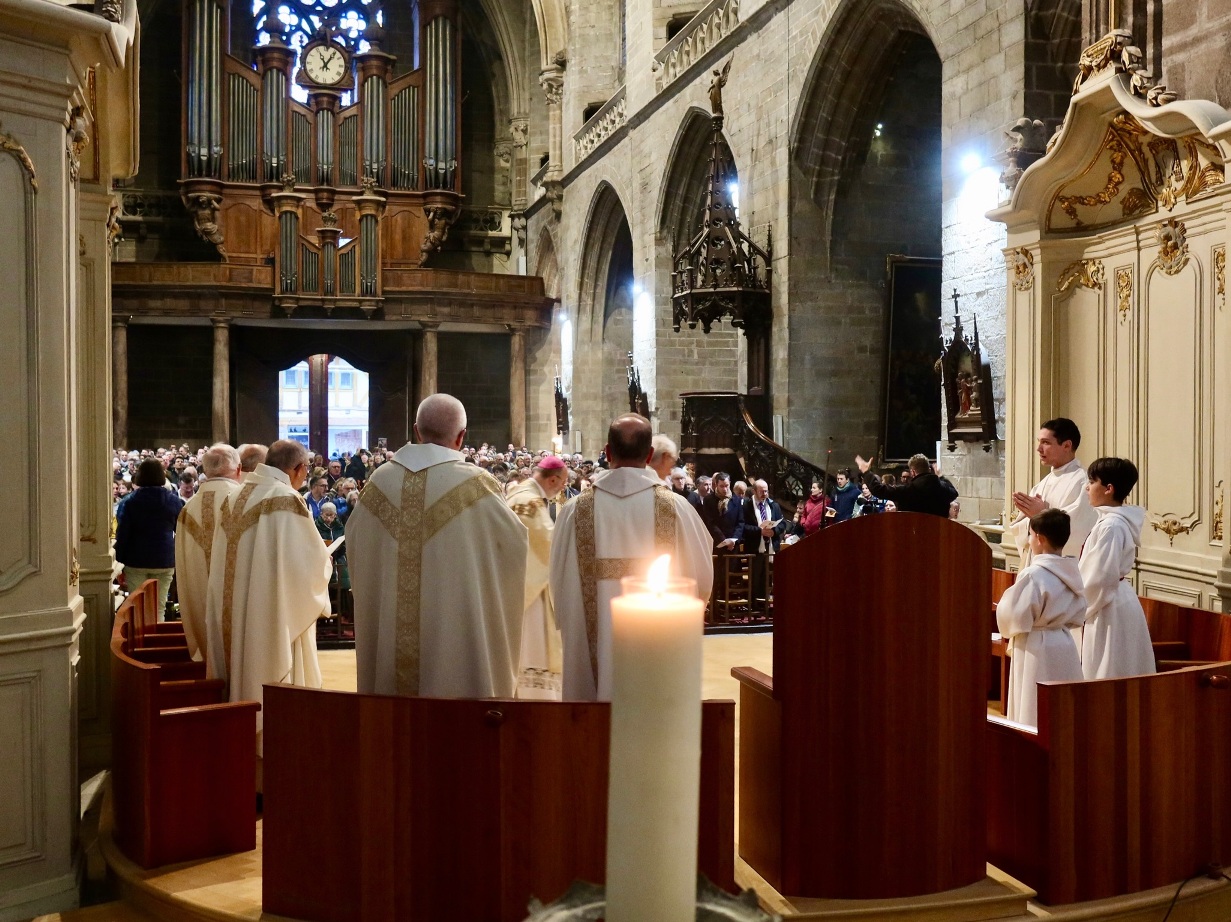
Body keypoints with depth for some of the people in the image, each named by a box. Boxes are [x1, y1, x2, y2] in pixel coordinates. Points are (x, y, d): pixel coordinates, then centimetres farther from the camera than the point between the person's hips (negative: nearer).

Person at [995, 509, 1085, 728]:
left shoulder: (1033, 575, -19)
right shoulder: (1072, 572, 4)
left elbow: (1016, 617, -18)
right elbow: (1078, 617, 10)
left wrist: (1001, 606, 1)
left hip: (1037, 651, -8)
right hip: (1065, 647, 8)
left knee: (1035, 715, 0)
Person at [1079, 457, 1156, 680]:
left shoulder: (1111, 526, -21)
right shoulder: (1112, 520, 9)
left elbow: (1102, 577, -22)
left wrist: (1080, 610, -11)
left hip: (1110, 609, -10)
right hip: (1113, 602, 10)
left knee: (1108, 675, -1)